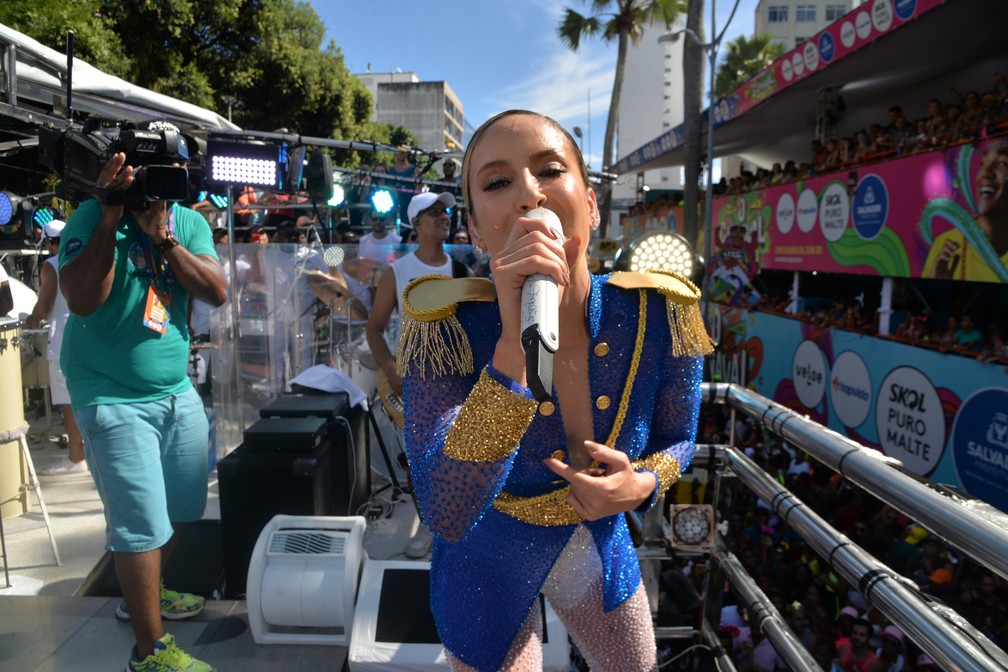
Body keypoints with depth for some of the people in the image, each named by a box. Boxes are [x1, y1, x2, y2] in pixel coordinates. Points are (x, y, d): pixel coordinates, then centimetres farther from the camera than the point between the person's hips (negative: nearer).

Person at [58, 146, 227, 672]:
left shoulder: (189, 223, 3)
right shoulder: (92, 218, -10)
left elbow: (217, 293, -9)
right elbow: (81, 300, -23)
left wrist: (163, 238, -18)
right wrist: (111, 219, -23)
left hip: (176, 391, 6)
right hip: (114, 397, -6)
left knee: (180, 507, 17)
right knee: (142, 524, -5)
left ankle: (142, 594, 43)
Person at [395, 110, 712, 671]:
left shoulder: (659, 314, -22)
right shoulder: (449, 329, -29)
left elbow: (678, 438, -3)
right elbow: (446, 516, -38)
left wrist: (640, 485, -26)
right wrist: (515, 343, -47)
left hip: (600, 548, 4)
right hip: (491, 567, -3)